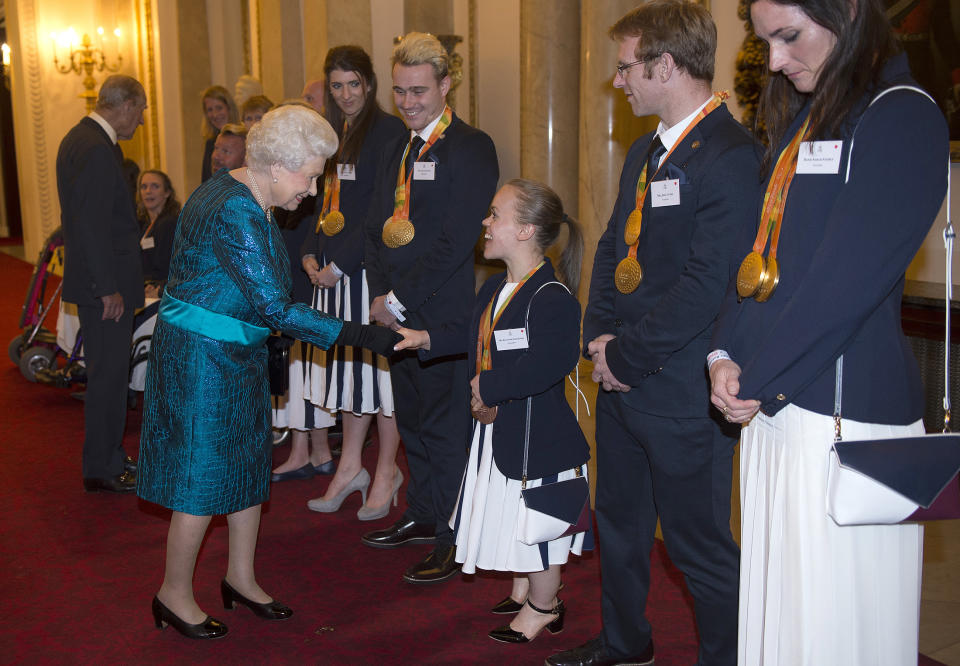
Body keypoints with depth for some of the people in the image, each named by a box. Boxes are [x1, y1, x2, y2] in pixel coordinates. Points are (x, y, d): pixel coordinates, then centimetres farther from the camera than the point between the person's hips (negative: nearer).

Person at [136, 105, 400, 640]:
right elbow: (277, 309, -28)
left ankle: (242, 578, 31)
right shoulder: (234, 214, -25)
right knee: (203, 476, 1)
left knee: (247, 461, 16)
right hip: (204, 354, -10)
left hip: (238, 351, 10)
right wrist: (361, 335, -28)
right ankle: (175, 596, 19)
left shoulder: (249, 200, 7)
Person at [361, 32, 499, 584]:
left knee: (446, 425, 0)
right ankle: (422, 516, 32)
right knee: (412, 418, 17)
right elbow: (377, 226, 16)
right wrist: (380, 294, 1)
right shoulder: (399, 150, 15)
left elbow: (457, 241, -18)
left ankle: (455, 538, 11)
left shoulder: (470, 148, -11)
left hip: (444, 314, -8)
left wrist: (399, 299, -15)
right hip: (397, 311, 8)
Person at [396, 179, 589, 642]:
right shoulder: (494, 289, 8)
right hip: (496, 428, 9)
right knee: (513, 520, 21)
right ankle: (535, 589, 40)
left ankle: (542, 608, 28)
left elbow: (552, 361, -36)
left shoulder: (551, 298, -24)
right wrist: (427, 339, 10)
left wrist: (490, 386, -28)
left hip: (537, 432, -9)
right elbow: (474, 336, 23)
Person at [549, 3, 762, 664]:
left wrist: (628, 357, -16)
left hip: (683, 391, -9)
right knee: (620, 524, 23)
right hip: (622, 379, 9)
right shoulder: (646, 152, 12)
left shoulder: (731, 157, -19)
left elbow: (708, 284, -24)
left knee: (698, 542, 4)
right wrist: (600, 335, 2)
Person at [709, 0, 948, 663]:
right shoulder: (799, 122, 17)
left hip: (845, 414, -8)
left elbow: (848, 276, -17)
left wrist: (757, 378, -11)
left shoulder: (903, 117, -10)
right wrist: (727, 355, -1)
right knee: (775, 611, 15)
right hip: (774, 408, 8)